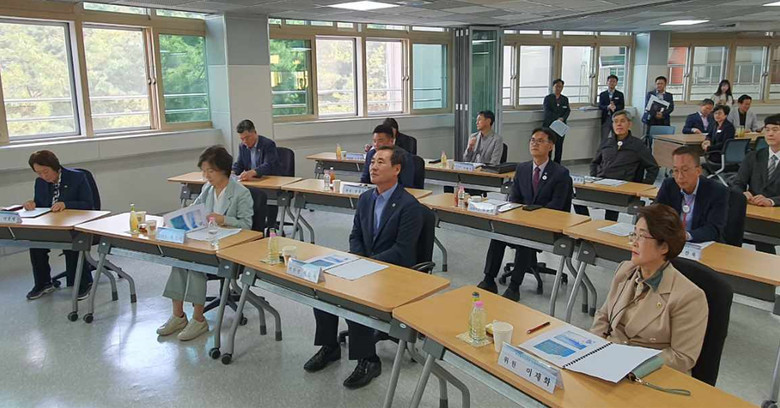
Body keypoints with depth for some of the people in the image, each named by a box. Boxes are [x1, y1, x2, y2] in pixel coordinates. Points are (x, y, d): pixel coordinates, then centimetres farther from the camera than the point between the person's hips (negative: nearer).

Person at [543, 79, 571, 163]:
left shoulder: (565, 99, 15)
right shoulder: (548, 98, 3)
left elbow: (568, 111, 5)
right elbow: (547, 111, -8)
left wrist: (562, 118, -15)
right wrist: (557, 119, -20)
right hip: (549, 125, -3)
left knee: (559, 146, 3)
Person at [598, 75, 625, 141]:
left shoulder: (620, 94, 8)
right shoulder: (602, 94, 10)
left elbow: (622, 106, -2)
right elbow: (600, 106, -2)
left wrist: (615, 107, -24)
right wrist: (608, 107, -23)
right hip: (605, 119, 1)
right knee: (603, 140, 1)